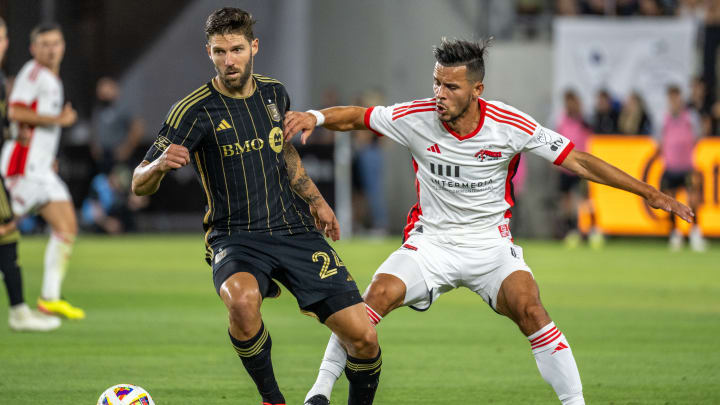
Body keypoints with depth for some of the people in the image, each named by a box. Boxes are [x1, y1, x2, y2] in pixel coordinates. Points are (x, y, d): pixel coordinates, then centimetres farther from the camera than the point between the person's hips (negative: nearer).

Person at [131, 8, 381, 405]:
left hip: (295, 231, 4)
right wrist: (159, 165, -33)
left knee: (363, 338, -7)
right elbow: (139, 185, -12)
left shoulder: (274, 93, 7)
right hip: (235, 237, -4)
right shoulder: (195, 111, -9)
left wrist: (315, 199, 23)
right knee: (242, 301, -39)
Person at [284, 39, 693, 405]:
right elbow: (355, 117, 1)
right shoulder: (417, 117, -12)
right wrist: (315, 117, -21)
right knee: (377, 296, -21)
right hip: (430, 242, 1)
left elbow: (578, 160, -9)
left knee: (529, 308, -24)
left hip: (490, 244, -1)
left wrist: (649, 193, -10)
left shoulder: (510, 125, -15)